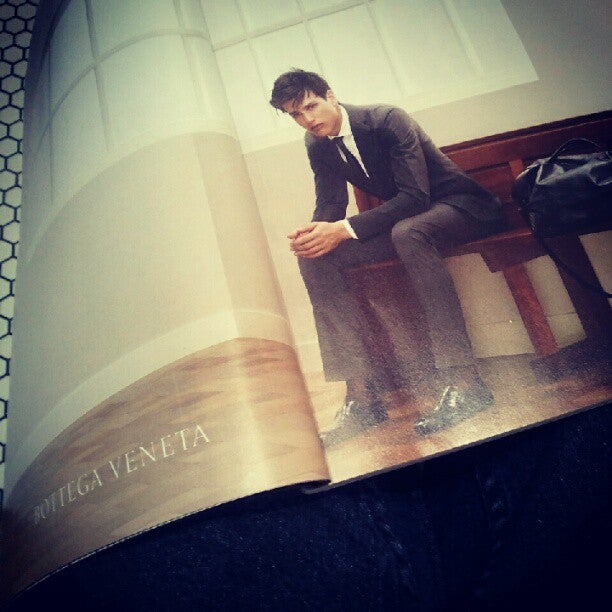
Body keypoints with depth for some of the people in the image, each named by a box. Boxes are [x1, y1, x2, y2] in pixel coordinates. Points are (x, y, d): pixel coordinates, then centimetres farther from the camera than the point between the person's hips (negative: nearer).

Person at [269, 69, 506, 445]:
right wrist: (314, 231, -24)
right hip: (402, 217, 7)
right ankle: (363, 393, -17)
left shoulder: (388, 119, -19)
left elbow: (415, 195, -27)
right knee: (314, 256, -13)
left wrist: (344, 229, -36)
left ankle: (463, 380, -38)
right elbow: (330, 204, 1)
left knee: (407, 231, -42)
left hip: (460, 206, -6)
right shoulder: (317, 145, 1)